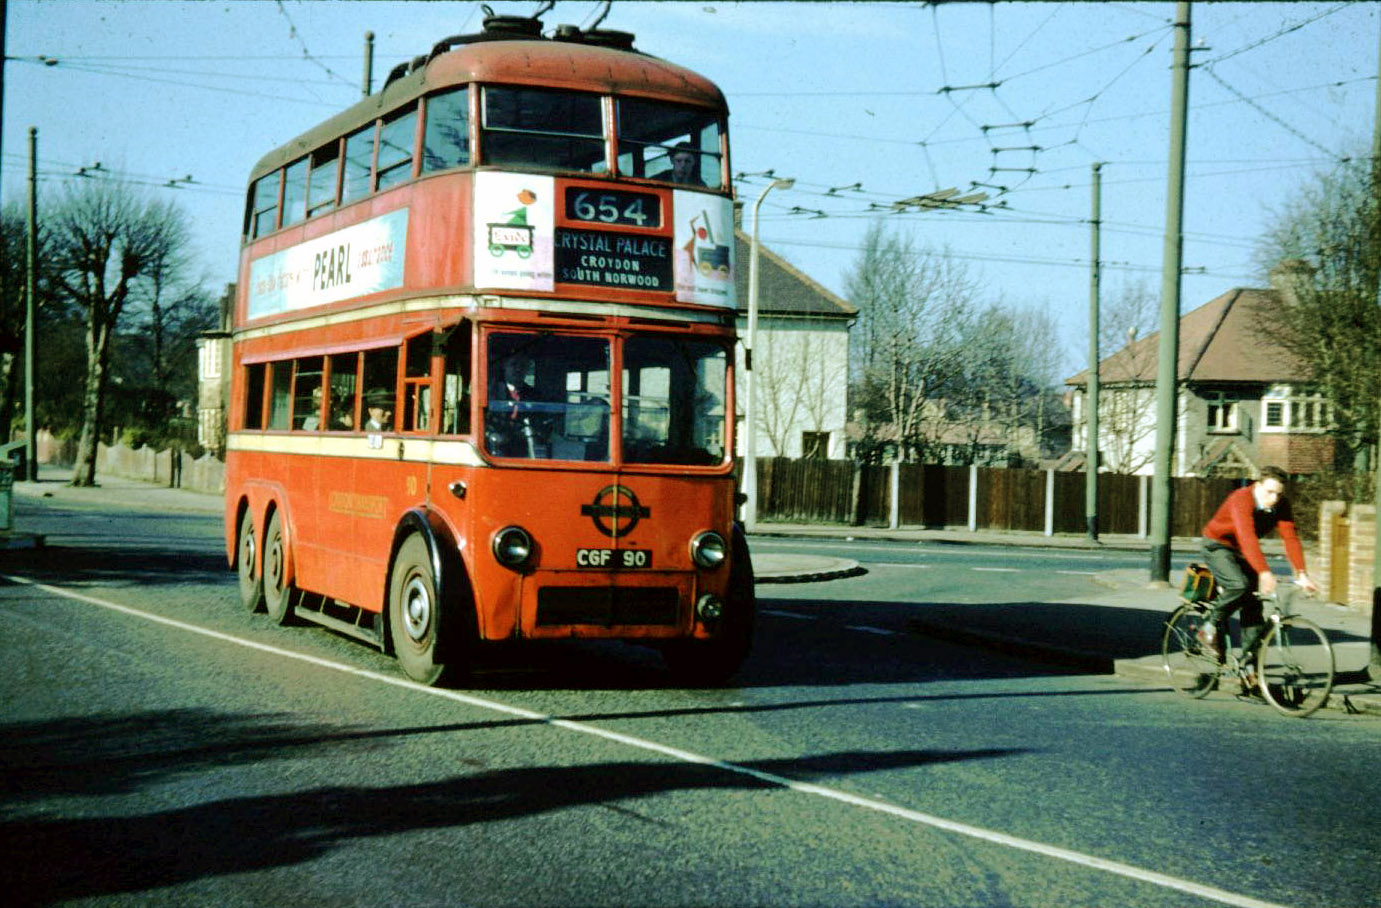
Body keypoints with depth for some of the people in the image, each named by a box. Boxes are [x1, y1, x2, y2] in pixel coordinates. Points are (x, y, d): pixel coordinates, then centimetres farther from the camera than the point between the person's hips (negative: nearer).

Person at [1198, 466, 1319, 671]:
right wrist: (1264, 573, -54)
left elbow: (1291, 538, -20)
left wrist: (1301, 575, -31)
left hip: (1243, 552, 6)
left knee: (1253, 607, -4)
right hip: (1218, 546, -6)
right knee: (1240, 585, -32)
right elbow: (1247, 538, -44)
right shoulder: (1242, 500, -32)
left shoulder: (1280, 505, -12)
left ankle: (1248, 662, 1)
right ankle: (1210, 628, -10)